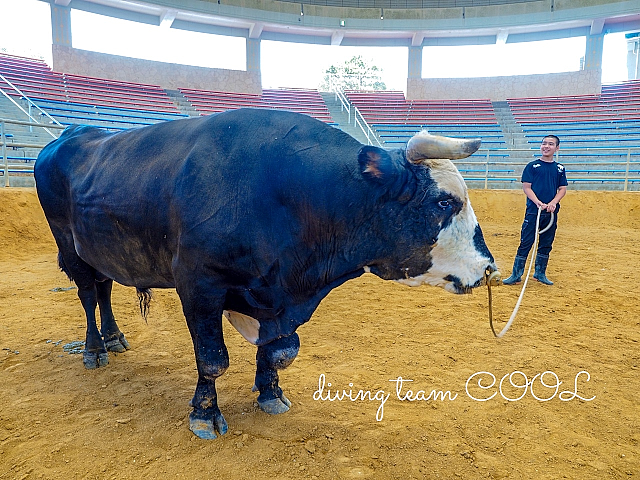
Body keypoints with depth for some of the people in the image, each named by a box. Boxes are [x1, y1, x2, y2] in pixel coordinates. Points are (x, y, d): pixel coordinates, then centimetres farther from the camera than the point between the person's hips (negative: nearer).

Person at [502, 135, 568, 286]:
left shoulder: (559, 168, 11)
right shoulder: (532, 166, 2)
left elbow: (562, 189, 9)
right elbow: (526, 187, -3)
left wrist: (553, 203, -9)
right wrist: (538, 202, -17)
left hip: (551, 212, 4)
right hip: (533, 211, -3)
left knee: (546, 244, 10)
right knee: (526, 243, -4)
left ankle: (540, 273, 23)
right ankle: (516, 274, 1)